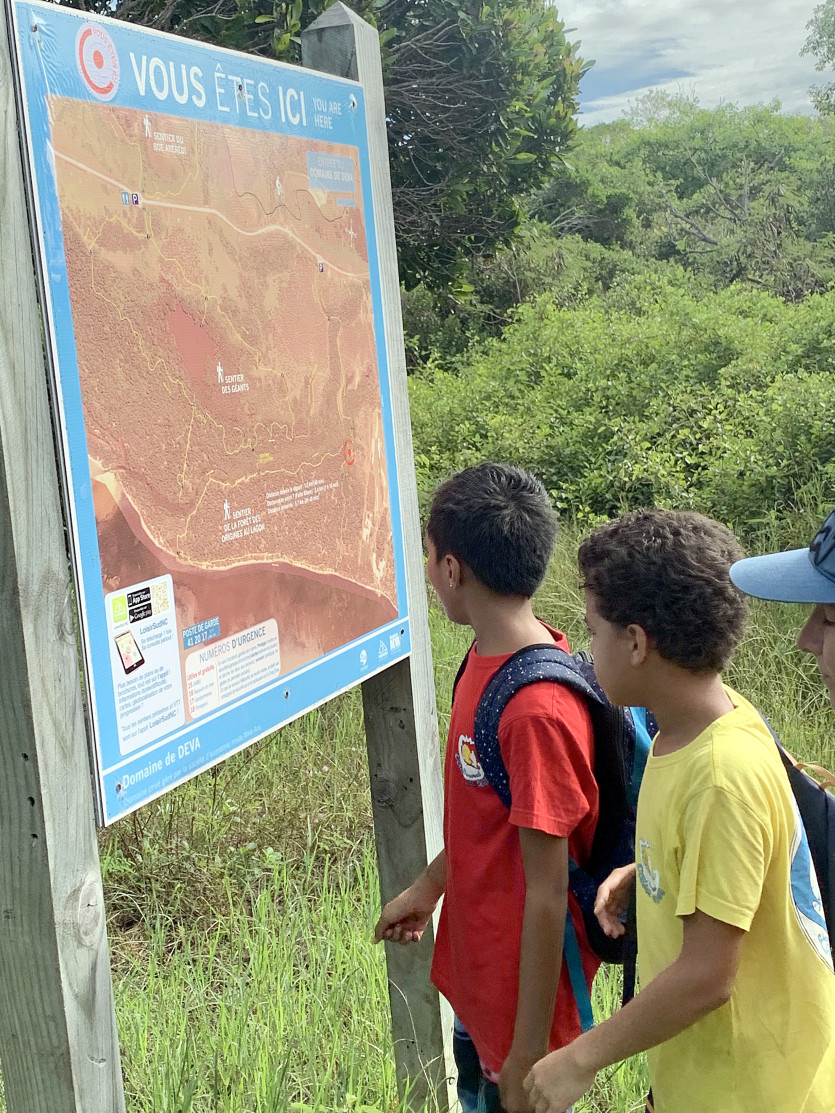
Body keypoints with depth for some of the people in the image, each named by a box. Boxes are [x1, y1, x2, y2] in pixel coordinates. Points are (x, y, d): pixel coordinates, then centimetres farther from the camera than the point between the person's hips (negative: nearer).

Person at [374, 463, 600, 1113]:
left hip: (523, 985, -9)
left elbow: (547, 893, -25)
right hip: (477, 968, 9)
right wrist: (430, 887, 22)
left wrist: (529, 1056, -19)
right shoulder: (490, 657, -2)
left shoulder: (539, 710, -30)